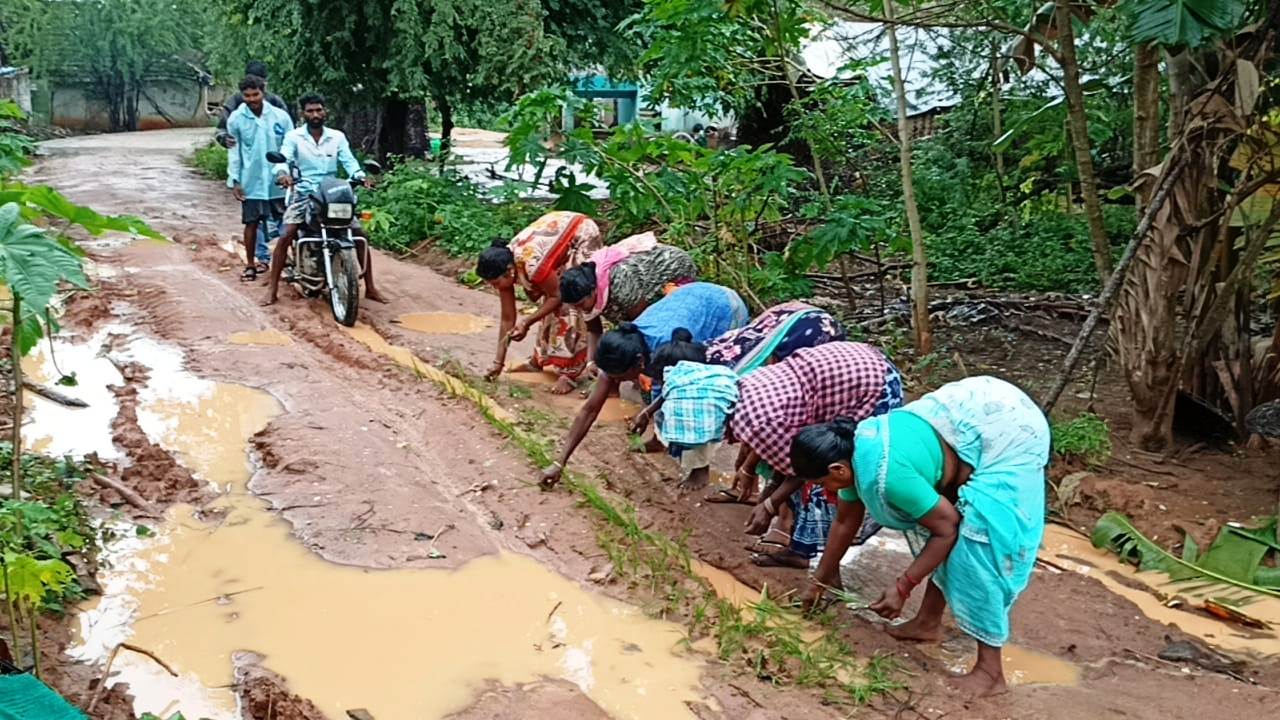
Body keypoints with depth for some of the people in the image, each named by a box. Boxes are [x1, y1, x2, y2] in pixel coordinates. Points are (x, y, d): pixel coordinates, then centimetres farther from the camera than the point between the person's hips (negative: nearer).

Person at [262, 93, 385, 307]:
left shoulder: (337, 137, 9)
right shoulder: (293, 137, 2)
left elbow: (348, 160, -3)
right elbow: (283, 158, -13)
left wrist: (359, 176, -25)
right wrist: (282, 173, -37)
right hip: (303, 195, -2)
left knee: (360, 236, -9)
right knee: (285, 236, -19)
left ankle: (370, 288, 2)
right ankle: (272, 288, -12)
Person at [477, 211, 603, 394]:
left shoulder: (532, 265, -37)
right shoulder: (504, 266, -13)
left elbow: (557, 296, -20)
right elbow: (507, 319, -6)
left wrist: (527, 322, -22)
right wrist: (498, 362, -5)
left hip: (583, 234, -7)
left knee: (569, 302, -12)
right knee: (546, 301, 7)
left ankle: (570, 372, -8)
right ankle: (538, 360, 20)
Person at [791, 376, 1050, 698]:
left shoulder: (887, 476, -28)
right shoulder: (853, 449, 0)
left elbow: (947, 529, -17)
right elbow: (845, 521, 16)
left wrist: (902, 587, -10)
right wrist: (822, 577, 26)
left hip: (1008, 436, -10)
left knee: (978, 544, -11)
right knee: (928, 519, 13)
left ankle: (990, 671, -4)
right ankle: (928, 622, 27)